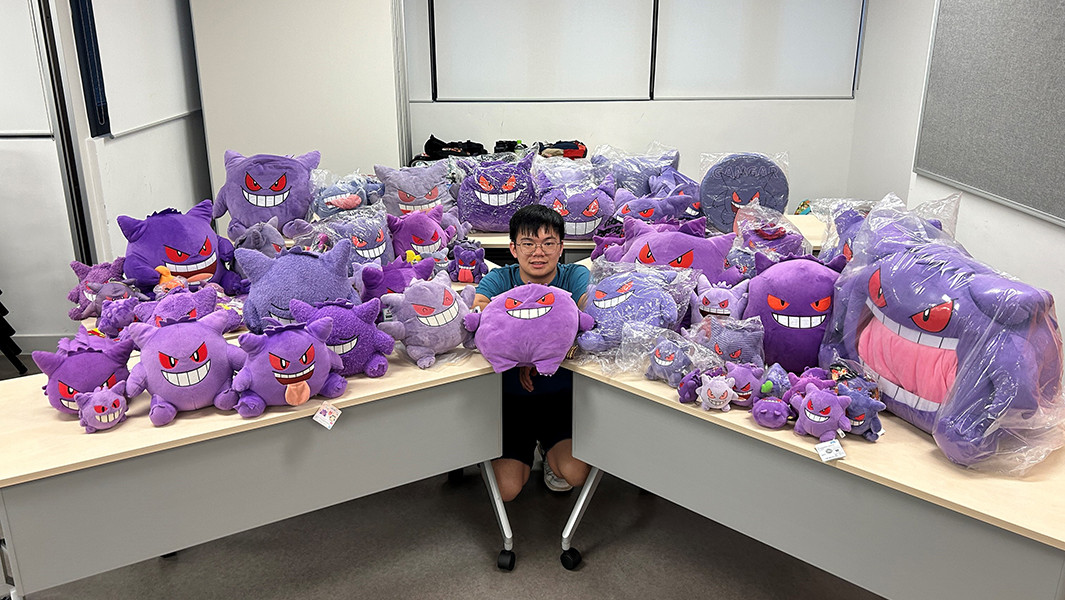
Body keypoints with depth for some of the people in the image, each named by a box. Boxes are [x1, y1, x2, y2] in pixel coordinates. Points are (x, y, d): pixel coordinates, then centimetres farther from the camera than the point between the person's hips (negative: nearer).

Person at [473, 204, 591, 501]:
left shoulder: (575, 276, -6)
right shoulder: (499, 279, -3)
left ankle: (551, 451, 18)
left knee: (575, 473, -19)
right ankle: (526, 449, 27)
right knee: (506, 489, -8)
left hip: (561, 395, 0)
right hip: (511, 397, 1)